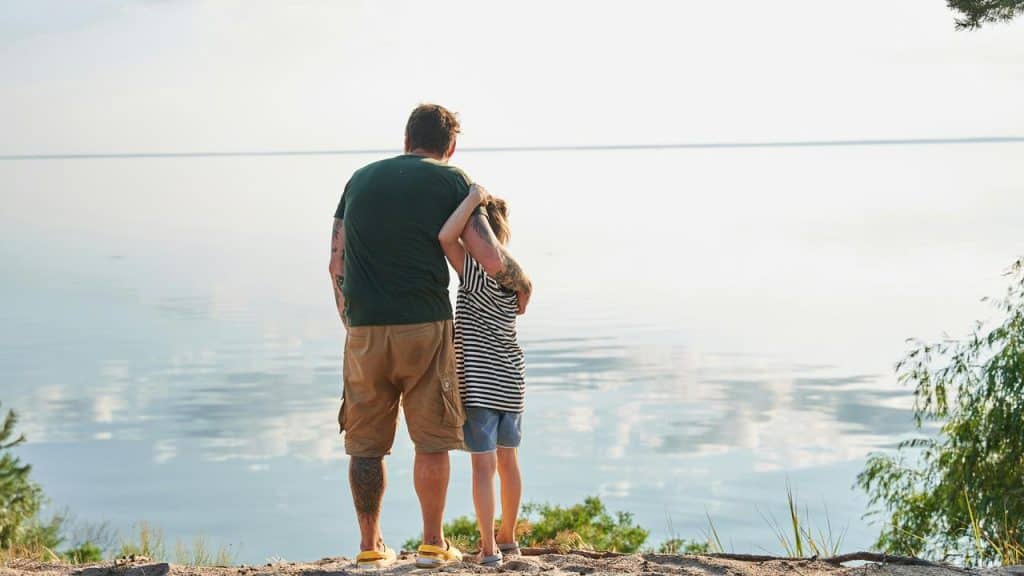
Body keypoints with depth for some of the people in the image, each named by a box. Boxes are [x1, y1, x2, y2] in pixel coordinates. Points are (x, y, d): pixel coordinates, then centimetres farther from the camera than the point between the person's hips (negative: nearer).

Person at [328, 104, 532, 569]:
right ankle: (433, 544, 11)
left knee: (366, 443, 10)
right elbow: (491, 259, -5)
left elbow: (337, 264, 14)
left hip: (364, 329, 3)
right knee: (432, 440, 7)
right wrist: (522, 284, 14)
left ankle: (370, 547, 14)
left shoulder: (361, 179, 15)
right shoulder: (450, 181, 2)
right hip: (424, 325, -3)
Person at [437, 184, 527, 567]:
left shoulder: (477, 273, -15)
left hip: (480, 383, -7)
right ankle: (508, 537, 28)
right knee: (508, 461, 16)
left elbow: (446, 237, -29)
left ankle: (489, 548, -6)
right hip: (510, 379, 7)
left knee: (484, 465, -5)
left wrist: (474, 198, -23)